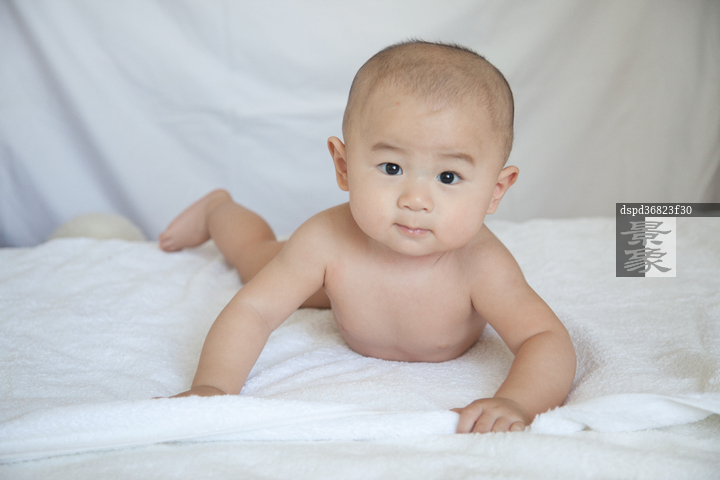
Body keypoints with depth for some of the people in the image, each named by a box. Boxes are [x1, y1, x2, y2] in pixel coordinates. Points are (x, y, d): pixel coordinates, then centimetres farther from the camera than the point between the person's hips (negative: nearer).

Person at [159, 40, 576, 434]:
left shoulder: (479, 266, -48)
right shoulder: (328, 242, -45)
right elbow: (253, 310, -39)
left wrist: (516, 402, -73)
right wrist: (212, 386, -56)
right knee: (260, 259, 26)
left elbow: (549, 342, -52)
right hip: (343, 275, 1)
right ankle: (219, 209, 53)